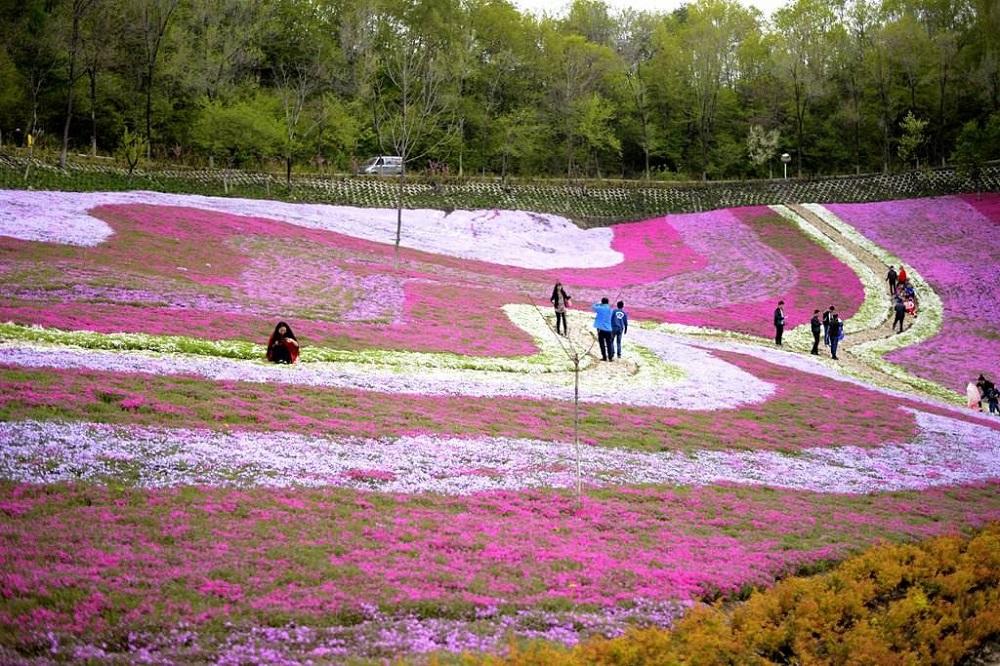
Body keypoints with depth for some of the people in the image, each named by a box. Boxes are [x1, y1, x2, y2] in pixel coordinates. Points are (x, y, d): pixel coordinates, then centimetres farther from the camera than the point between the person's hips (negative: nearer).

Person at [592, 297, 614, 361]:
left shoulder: (601, 308, -9)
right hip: (608, 329, 4)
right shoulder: (610, 309, 8)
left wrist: (598, 304, 14)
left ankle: (604, 357, -1)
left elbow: (593, 307, 1)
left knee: (602, 343, 1)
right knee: (609, 344, 9)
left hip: (601, 328, -4)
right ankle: (610, 357, 8)